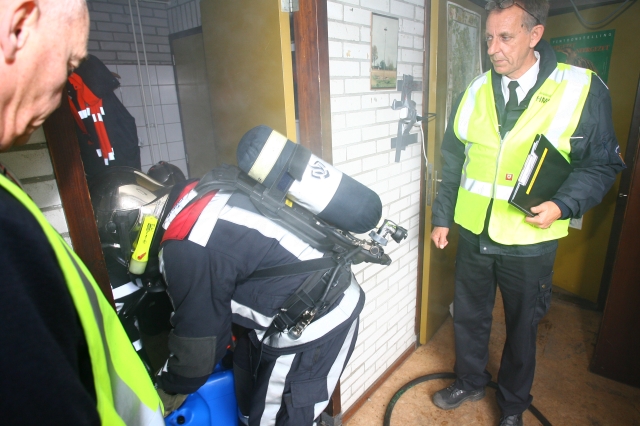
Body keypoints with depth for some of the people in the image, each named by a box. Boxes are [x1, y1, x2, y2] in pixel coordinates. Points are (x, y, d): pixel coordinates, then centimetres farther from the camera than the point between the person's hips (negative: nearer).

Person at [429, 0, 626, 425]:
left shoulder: (584, 89, -7)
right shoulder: (476, 91, 2)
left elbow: (602, 164, -2)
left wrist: (562, 205, -19)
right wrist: (442, 216, 7)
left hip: (530, 242, -2)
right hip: (474, 235, 3)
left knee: (522, 327, 16)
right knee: (469, 315, 18)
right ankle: (471, 382, 44)